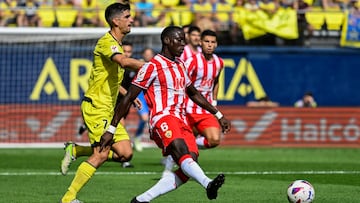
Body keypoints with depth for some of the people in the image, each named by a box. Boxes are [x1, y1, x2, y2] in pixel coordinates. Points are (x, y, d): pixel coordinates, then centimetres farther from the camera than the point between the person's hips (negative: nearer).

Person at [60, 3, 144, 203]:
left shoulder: (116, 44, 17)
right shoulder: (107, 42, -14)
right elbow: (124, 62, -36)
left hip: (109, 109, 9)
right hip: (96, 106, -9)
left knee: (125, 153, -1)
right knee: (101, 154, -15)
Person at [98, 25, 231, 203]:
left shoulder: (180, 65, 23)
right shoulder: (153, 66, -1)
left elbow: (194, 94, 37)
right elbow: (128, 99, -1)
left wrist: (218, 115, 36)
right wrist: (111, 130, -3)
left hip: (181, 121, 8)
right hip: (162, 118, -8)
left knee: (188, 166, -13)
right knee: (182, 151, -33)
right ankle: (208, 184, -61)